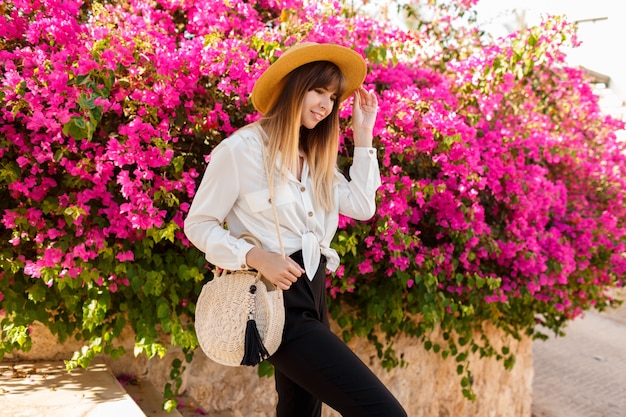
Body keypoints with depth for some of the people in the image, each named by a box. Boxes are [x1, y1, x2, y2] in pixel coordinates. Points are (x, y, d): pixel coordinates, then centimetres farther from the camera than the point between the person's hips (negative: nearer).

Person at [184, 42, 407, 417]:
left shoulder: (316, 156, 16)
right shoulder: (242, 149, -9)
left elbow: (361, 206, 5)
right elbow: (199, 224, -6)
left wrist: (363, 133, 6)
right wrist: (256, 257, -21)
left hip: (312, 293, 9)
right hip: (277, 300, -9)